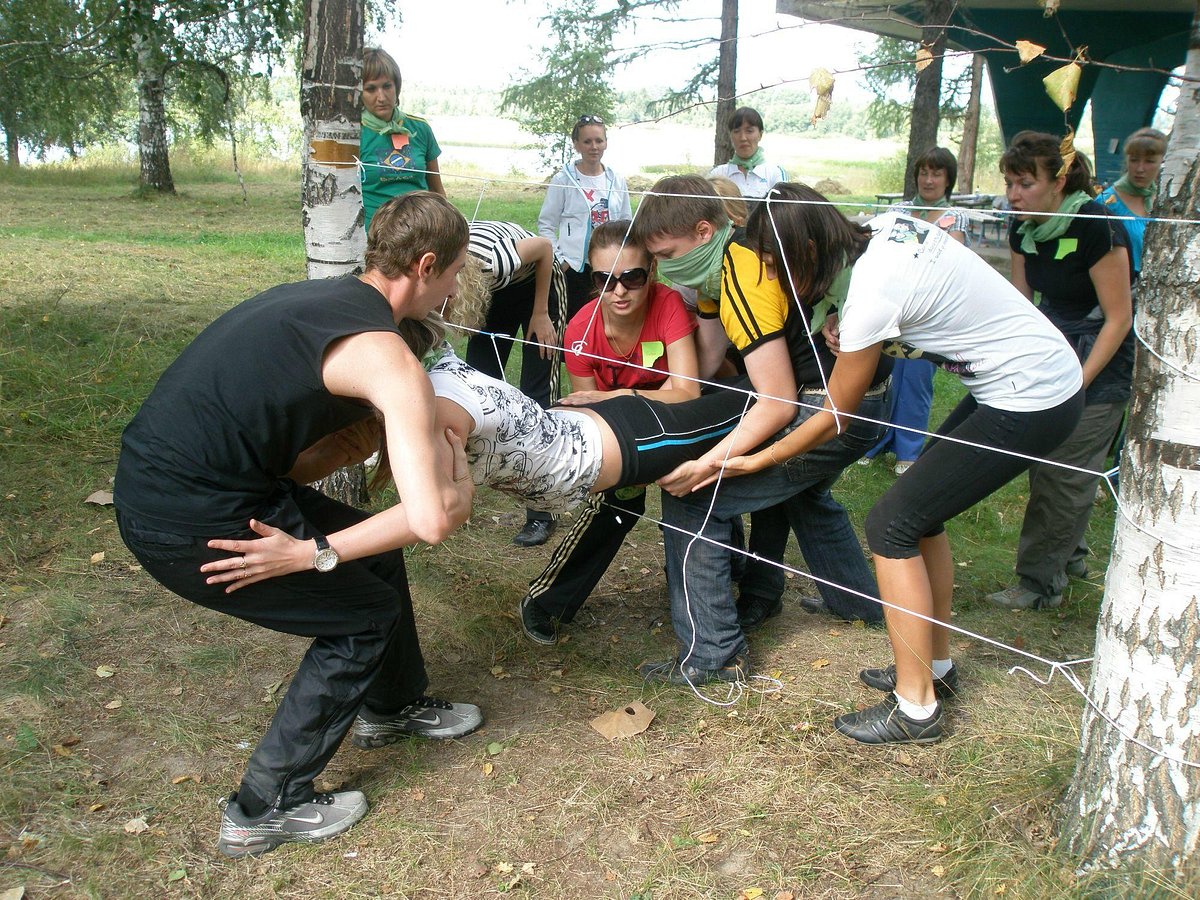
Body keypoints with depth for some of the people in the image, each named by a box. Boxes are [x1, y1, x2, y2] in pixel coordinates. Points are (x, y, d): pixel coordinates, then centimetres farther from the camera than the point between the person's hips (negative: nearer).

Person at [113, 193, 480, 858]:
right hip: (187, 525, -9)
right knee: (363, 615, 9)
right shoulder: (388, 357, -16)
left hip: (150, 474, 9)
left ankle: (393, 705, 44)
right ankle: (266, 809, 19)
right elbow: (433, 520, -23)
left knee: (375, 552, 21)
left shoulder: (319, 297, 10)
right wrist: (313, 554, -14)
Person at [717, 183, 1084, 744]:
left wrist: (754, 462, -2)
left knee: (892, 524, -6)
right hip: (1054, 378, 9)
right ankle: (935, 665, 28)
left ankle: (916, 707, 2)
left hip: (1029, 403, -9)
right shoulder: (886, 226, -1)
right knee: (919, 508, 16)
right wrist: (851, 335, -1)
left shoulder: (872, 290, -23)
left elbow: (837, 416, -12)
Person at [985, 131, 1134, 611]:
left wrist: (1078, 384, -20)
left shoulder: (1096, 226, -22)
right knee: (1046, 465, 11)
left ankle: (1039, 585, 4)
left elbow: (1119, 317, -17)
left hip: (1102, 361, -7)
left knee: (1063, 475, -5)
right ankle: (1070, 557, 31)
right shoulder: (1024, 229, -1)